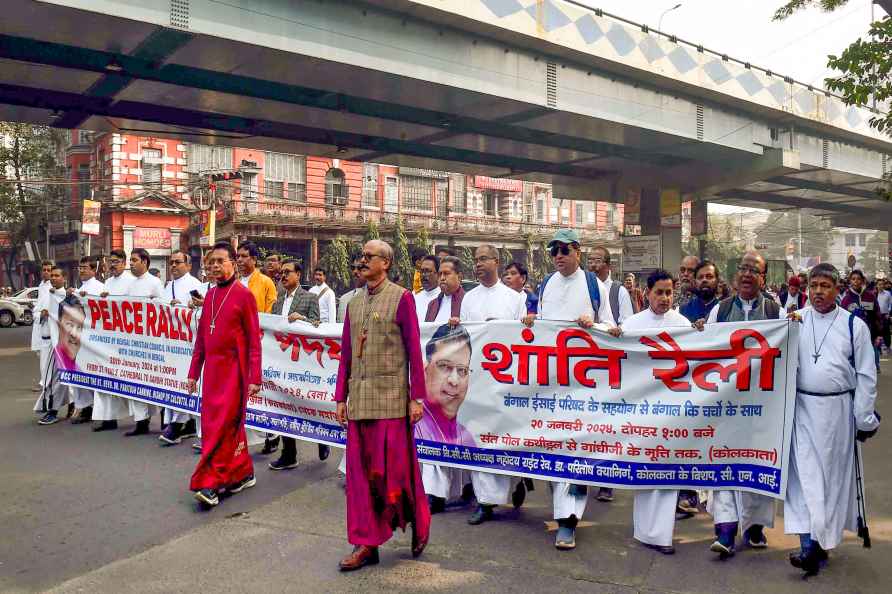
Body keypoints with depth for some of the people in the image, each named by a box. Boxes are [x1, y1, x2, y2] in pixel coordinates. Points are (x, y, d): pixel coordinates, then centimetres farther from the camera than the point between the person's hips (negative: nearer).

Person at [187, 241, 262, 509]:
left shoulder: (244, 295, -7)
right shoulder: (210, 296, 12)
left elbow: (254, 339, -9)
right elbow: (201, 337, 17)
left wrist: (255, 378, -12)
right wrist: (194, 372, 14)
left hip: (234, 370, -6)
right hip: (211, 370, 6)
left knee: (222, 426, -6)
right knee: (231, 425, 12)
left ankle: (210, 484, -3)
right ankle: (243, 474, 24)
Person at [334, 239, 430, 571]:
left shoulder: (401, 298, -3)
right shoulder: (354, 304, 14)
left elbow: (414, 350, -5)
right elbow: (346, 354, 15)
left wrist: (416, 397, -9)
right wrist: (341, 397, 11)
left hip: (391, 397, -5)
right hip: (359, 400, 6)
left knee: (394, 468, 1)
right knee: (360, 471, 7)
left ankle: (418, 522, 27)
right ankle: (366, 543, 16)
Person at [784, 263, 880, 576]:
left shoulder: (854, 325, 0)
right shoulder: (794, 321, 3)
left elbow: (866, 375, 2)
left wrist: (864, 419, 0)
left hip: (838, 410, 0)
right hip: (803, 408, 0)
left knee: (834, 475, 9)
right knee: (804, 473, -4)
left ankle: (824, 537, 23)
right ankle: (810, 544, -3)